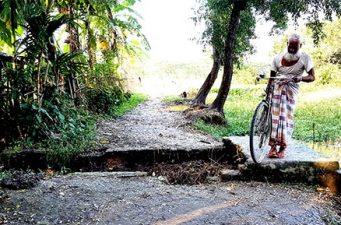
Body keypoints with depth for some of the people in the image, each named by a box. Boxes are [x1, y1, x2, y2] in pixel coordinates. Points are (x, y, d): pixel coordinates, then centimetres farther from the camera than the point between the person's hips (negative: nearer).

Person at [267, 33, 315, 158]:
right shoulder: (278, 58, -2)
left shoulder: (304, 58, -4)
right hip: (277, 87, 0)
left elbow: (312, 77, -6)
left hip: (292, 89, 0)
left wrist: (301, 78, -26)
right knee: (275, 114, -12)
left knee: (287, 116, -6)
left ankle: (282, 148, 2)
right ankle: (273, 147, -12)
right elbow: (271, 77, 5)